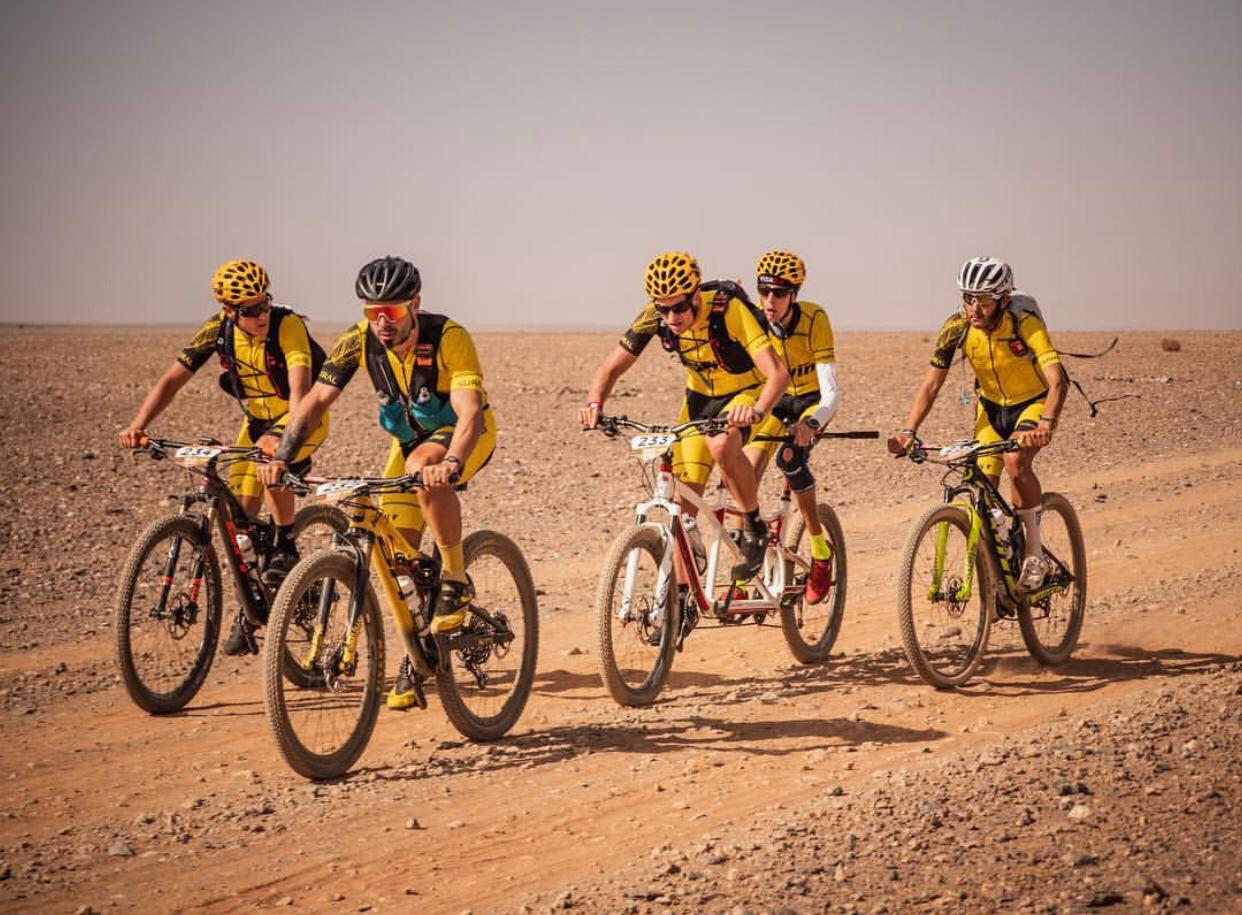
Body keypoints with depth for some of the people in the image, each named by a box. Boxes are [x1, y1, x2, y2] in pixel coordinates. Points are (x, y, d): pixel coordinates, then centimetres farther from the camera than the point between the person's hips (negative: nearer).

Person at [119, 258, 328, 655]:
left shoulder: (288, 325, -30)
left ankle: (286, 548, -15)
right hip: (258, 420, 5)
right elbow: (171, 380, -15)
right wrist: (138, 426, -29)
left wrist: (287, 435, -60)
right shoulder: (218, 331, -16)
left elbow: (299, 388, -42)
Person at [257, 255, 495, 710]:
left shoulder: (448, 337, -31)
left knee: (425, 466, -38)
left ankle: (455, 579, -23)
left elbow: (470, 410, -42)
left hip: (465, 434, -5)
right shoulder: (359, 341, -19)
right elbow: (315, 401, -18)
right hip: (410, 438, 5)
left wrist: (451, 464, -60)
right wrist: (281, 457, -31)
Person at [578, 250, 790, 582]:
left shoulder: (729, 310, -33)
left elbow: (777, 372, -39)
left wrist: (757, 410, -58)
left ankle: (753, 527, -13)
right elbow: (611, 367, -13)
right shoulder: (655, 316, -21)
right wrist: (594, 404, -33)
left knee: (721, 445, -35)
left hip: (745, 392, -4)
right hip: (700, 396, 4)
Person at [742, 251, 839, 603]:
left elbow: (830, 392, -34)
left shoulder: (814, 320, -29)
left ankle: (820, 550, -13)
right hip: (776, 398, 4)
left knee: (789, 458, -32)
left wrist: (811, 423, -53)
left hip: (812, 399, -4)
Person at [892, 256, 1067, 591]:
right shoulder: (957, 328, -20)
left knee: (1016, 462, -31)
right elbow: (931, 384, -16)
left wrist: (1046, 425, -57)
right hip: (992, 405, 4)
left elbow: (1057, 381, -40)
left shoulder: (1024, 322, -31)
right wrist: (909, 430, -31)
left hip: (1035, 402, -4)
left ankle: (1034, 553, -15)